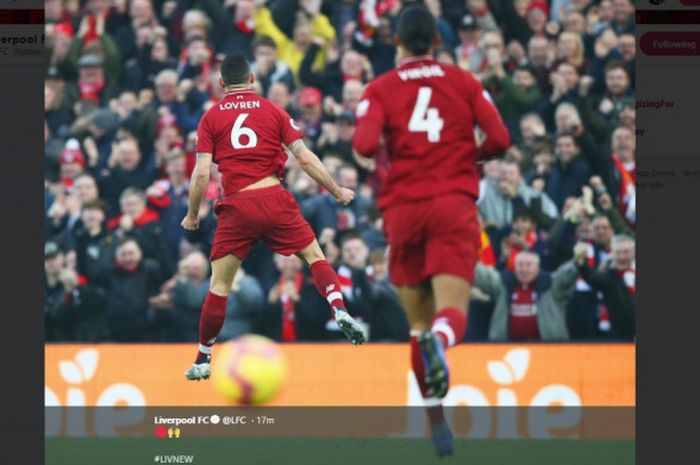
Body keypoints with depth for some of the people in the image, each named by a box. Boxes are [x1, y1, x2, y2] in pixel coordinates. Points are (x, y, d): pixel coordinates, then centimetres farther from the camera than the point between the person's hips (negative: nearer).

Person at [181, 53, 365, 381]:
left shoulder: (211, 117, 6)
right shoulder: (272, 111, 8)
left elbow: (202, 173, -1)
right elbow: (305, 158, 3)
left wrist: (192, 215, 11)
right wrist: (337, 191, 12)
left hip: (237, 207, 0)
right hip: (275, 200, 0)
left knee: (219, 285, 8)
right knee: (315, 256, 13)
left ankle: (203, 360, 13)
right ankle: (340, 312, -10)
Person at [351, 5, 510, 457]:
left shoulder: (380, 88, 5)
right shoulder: (464, 81, 9)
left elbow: (364, 145, -11)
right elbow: (499, 139, 0)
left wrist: (368, 155, 12)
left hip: (403, 208, 1)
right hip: (454, 204, -1)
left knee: (419, 321, 11)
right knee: (452, 312, -10)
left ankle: (436, 420, 13)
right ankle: (439, 341, -47)